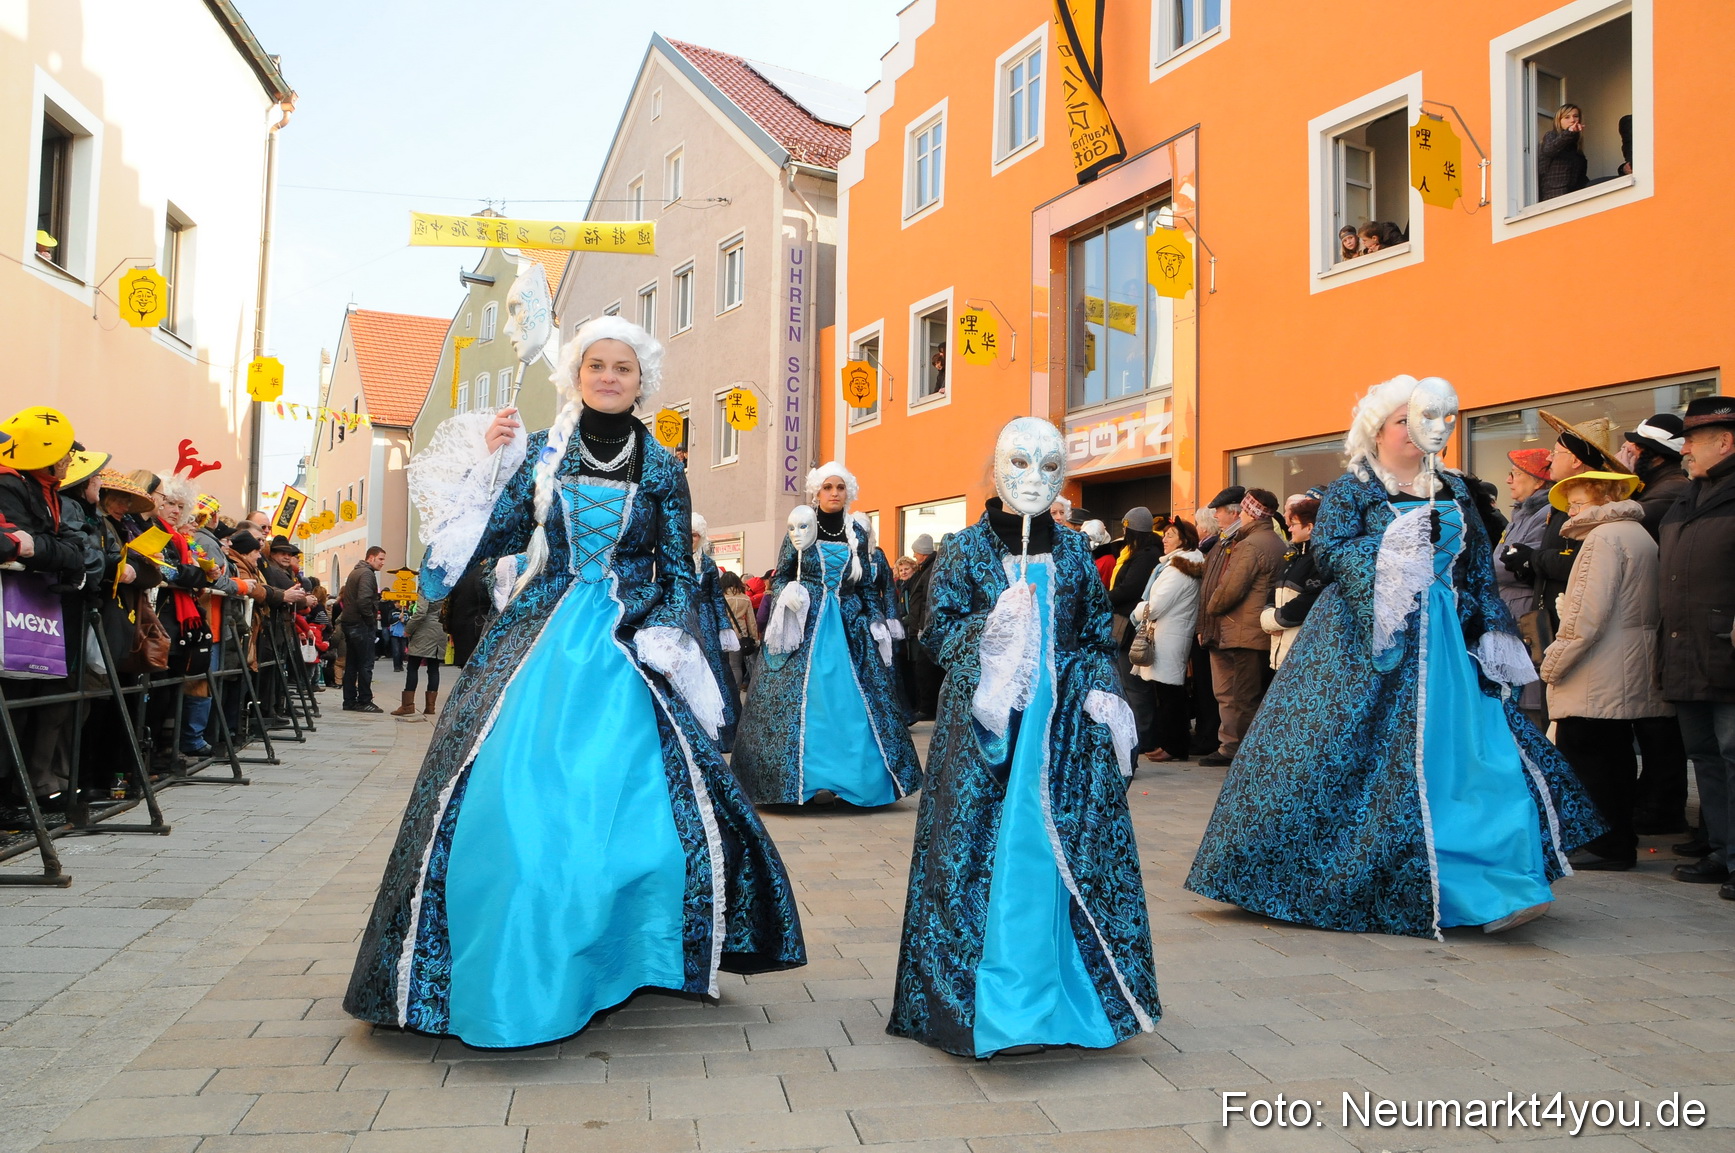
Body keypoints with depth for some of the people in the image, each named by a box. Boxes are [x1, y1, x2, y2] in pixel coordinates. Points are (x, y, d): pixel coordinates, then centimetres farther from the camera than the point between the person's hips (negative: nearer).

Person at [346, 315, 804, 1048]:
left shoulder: (661, 467, 6)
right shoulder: (538, 453, 6)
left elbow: (679, 574, 7)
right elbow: (489, 541, -1)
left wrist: (665, 642, -6)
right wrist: (484, 461, -8)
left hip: (626, 656, 0)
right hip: (539, 643, 0)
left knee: (633, 807, -4)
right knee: (512, 803, -6)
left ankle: (620, 966, 18)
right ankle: (517, 976, 10)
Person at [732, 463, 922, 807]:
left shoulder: (857, 533, 9)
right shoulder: (800, 530, 3)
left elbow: (868, 585, 13)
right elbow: (780, 578, 5)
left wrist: (878, 623, 6)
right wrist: (788, 596, -15)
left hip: (849, 625, 2)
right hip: (805, 626, -2)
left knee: (851, 702, -2)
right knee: (807, 701, -6)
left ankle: (851, 777, 4)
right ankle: (809, 779, -2)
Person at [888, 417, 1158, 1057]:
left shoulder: (1073, 551, 12)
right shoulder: (966, 548, 3)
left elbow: (1097, 635, 15)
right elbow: (940, 629, 0)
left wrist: (1103, 692, 0)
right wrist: (990, 631, -17)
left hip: (1063, 723, 3)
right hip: (986, 723, -3)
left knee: (1063, 852, 1)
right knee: (987, 850, -5)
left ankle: (1057, 994, 14)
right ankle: (987, 1001, 5)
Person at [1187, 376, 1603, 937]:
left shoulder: (1454, 491, 16)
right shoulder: (1352, 489, 1)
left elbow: (1478, 567, 17)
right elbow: (1327, 548, -13)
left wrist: (1491, 630, 10)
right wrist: (1387, 552, -25)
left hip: (1449, 637, 5)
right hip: (1375, 639, -5)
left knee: (1467, 753, -2)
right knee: (1386, 756, -5)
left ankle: (1494, 891, 1)